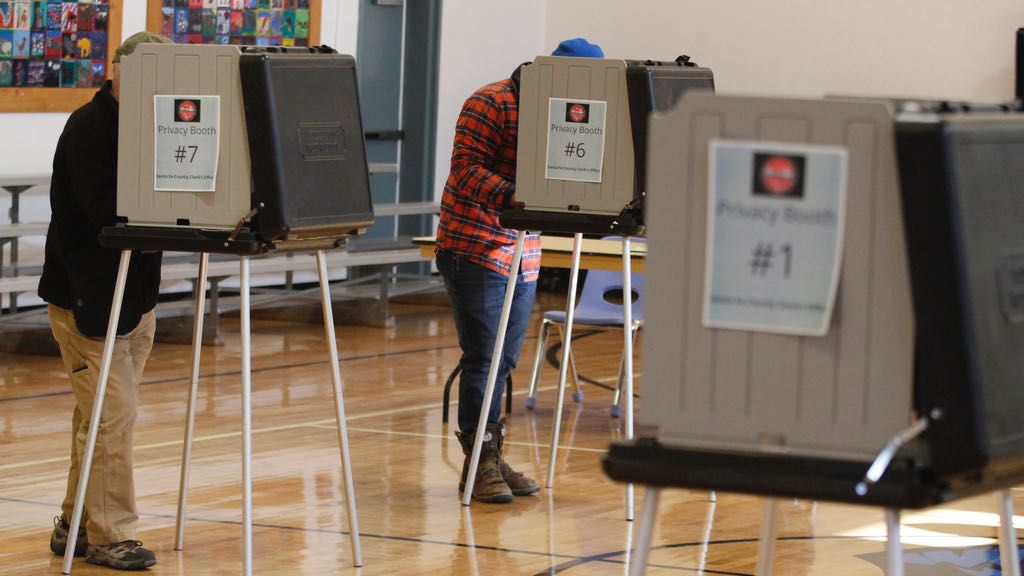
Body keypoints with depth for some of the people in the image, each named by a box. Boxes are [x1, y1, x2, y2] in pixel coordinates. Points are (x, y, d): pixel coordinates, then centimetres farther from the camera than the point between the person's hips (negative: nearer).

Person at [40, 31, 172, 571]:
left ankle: (74, 526, 21)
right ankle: (109, 536, -3)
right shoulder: (88, 128, -14)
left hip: (135, 295, 8)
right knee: (112, 415, -9)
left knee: (98, 415, 13)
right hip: (87, 297, -8)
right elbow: (107, 208, -26)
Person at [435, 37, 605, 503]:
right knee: (482, 357, -6)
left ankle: (492, 458, 16)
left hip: (524, 254, 7)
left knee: (504, 361, 10)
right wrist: (513, 196, -35)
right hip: (475, 250, -7)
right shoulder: (490, 104, -12)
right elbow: (466, 169, -20)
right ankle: (478, 460, -1)